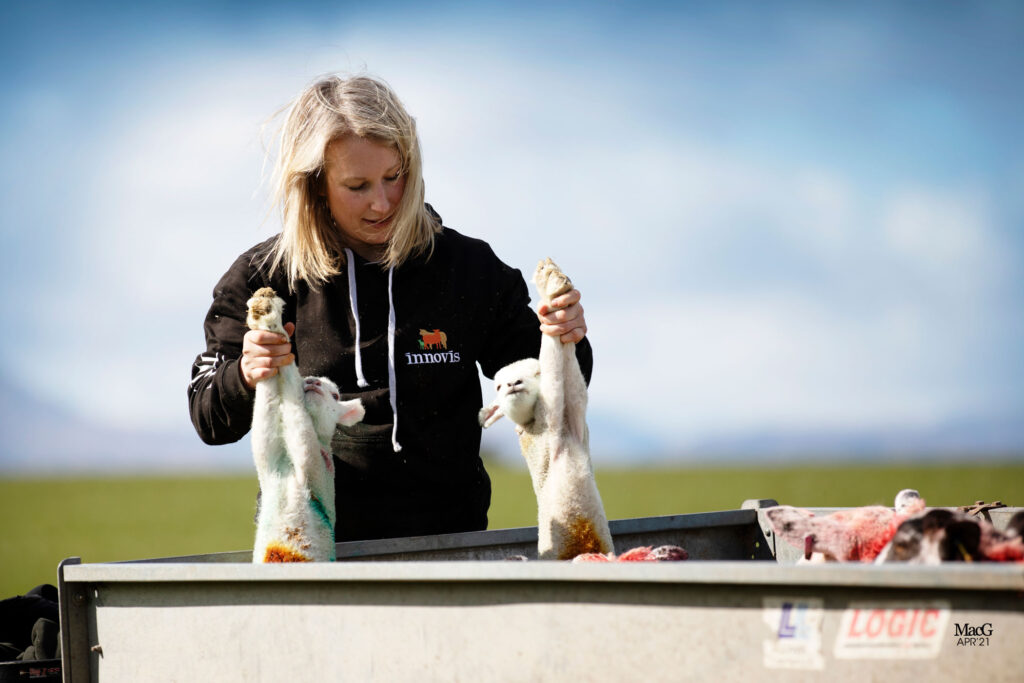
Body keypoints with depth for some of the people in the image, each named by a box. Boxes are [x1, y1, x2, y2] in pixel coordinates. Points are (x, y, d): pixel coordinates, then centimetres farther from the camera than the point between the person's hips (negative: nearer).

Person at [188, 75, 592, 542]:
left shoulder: (468, 267, 6)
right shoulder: (264, 278, 3)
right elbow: (210, 423, 7)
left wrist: (565, 345, -9)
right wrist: (244, 377, -14)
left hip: (444, 542, 1)